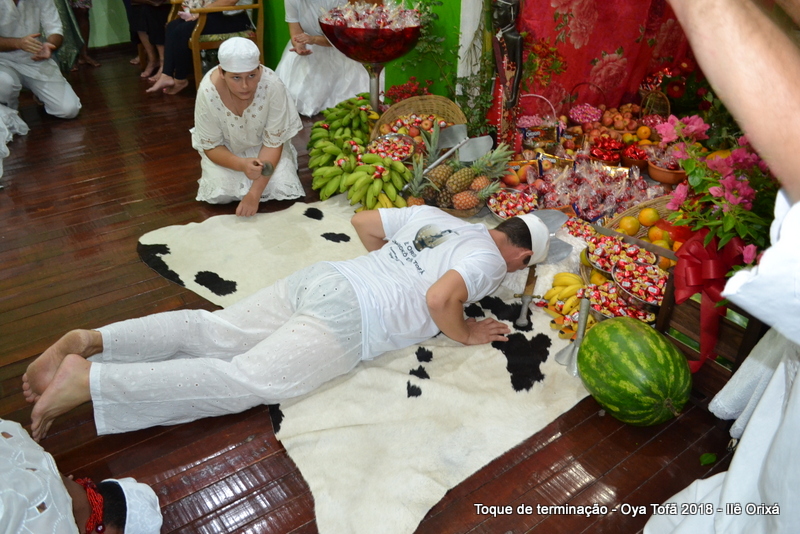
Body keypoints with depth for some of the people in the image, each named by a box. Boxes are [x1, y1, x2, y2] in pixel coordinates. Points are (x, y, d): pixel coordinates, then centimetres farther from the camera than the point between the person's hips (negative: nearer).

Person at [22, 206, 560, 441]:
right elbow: (440, 298, -18)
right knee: (252, 379, -13)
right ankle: (87, 381, -19)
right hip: (349, 315, -8)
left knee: (212, 331, 6)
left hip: (320, 276, 8)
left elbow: (362, 221, 28)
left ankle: (89, 340, -1)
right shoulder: (489, 258, 2)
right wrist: (466, 334, 1)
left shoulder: (432, 214, 24)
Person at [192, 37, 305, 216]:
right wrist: (241, 164, -39)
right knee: (220, 194, -20)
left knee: (282, 189, -21)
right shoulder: (208, 92, -30)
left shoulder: (272, 86, -32)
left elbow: (273, 143, -24)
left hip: (263, 145, 0)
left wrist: (254, 193, -30)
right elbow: (211, 147, -17)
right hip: (226, 149, 1)